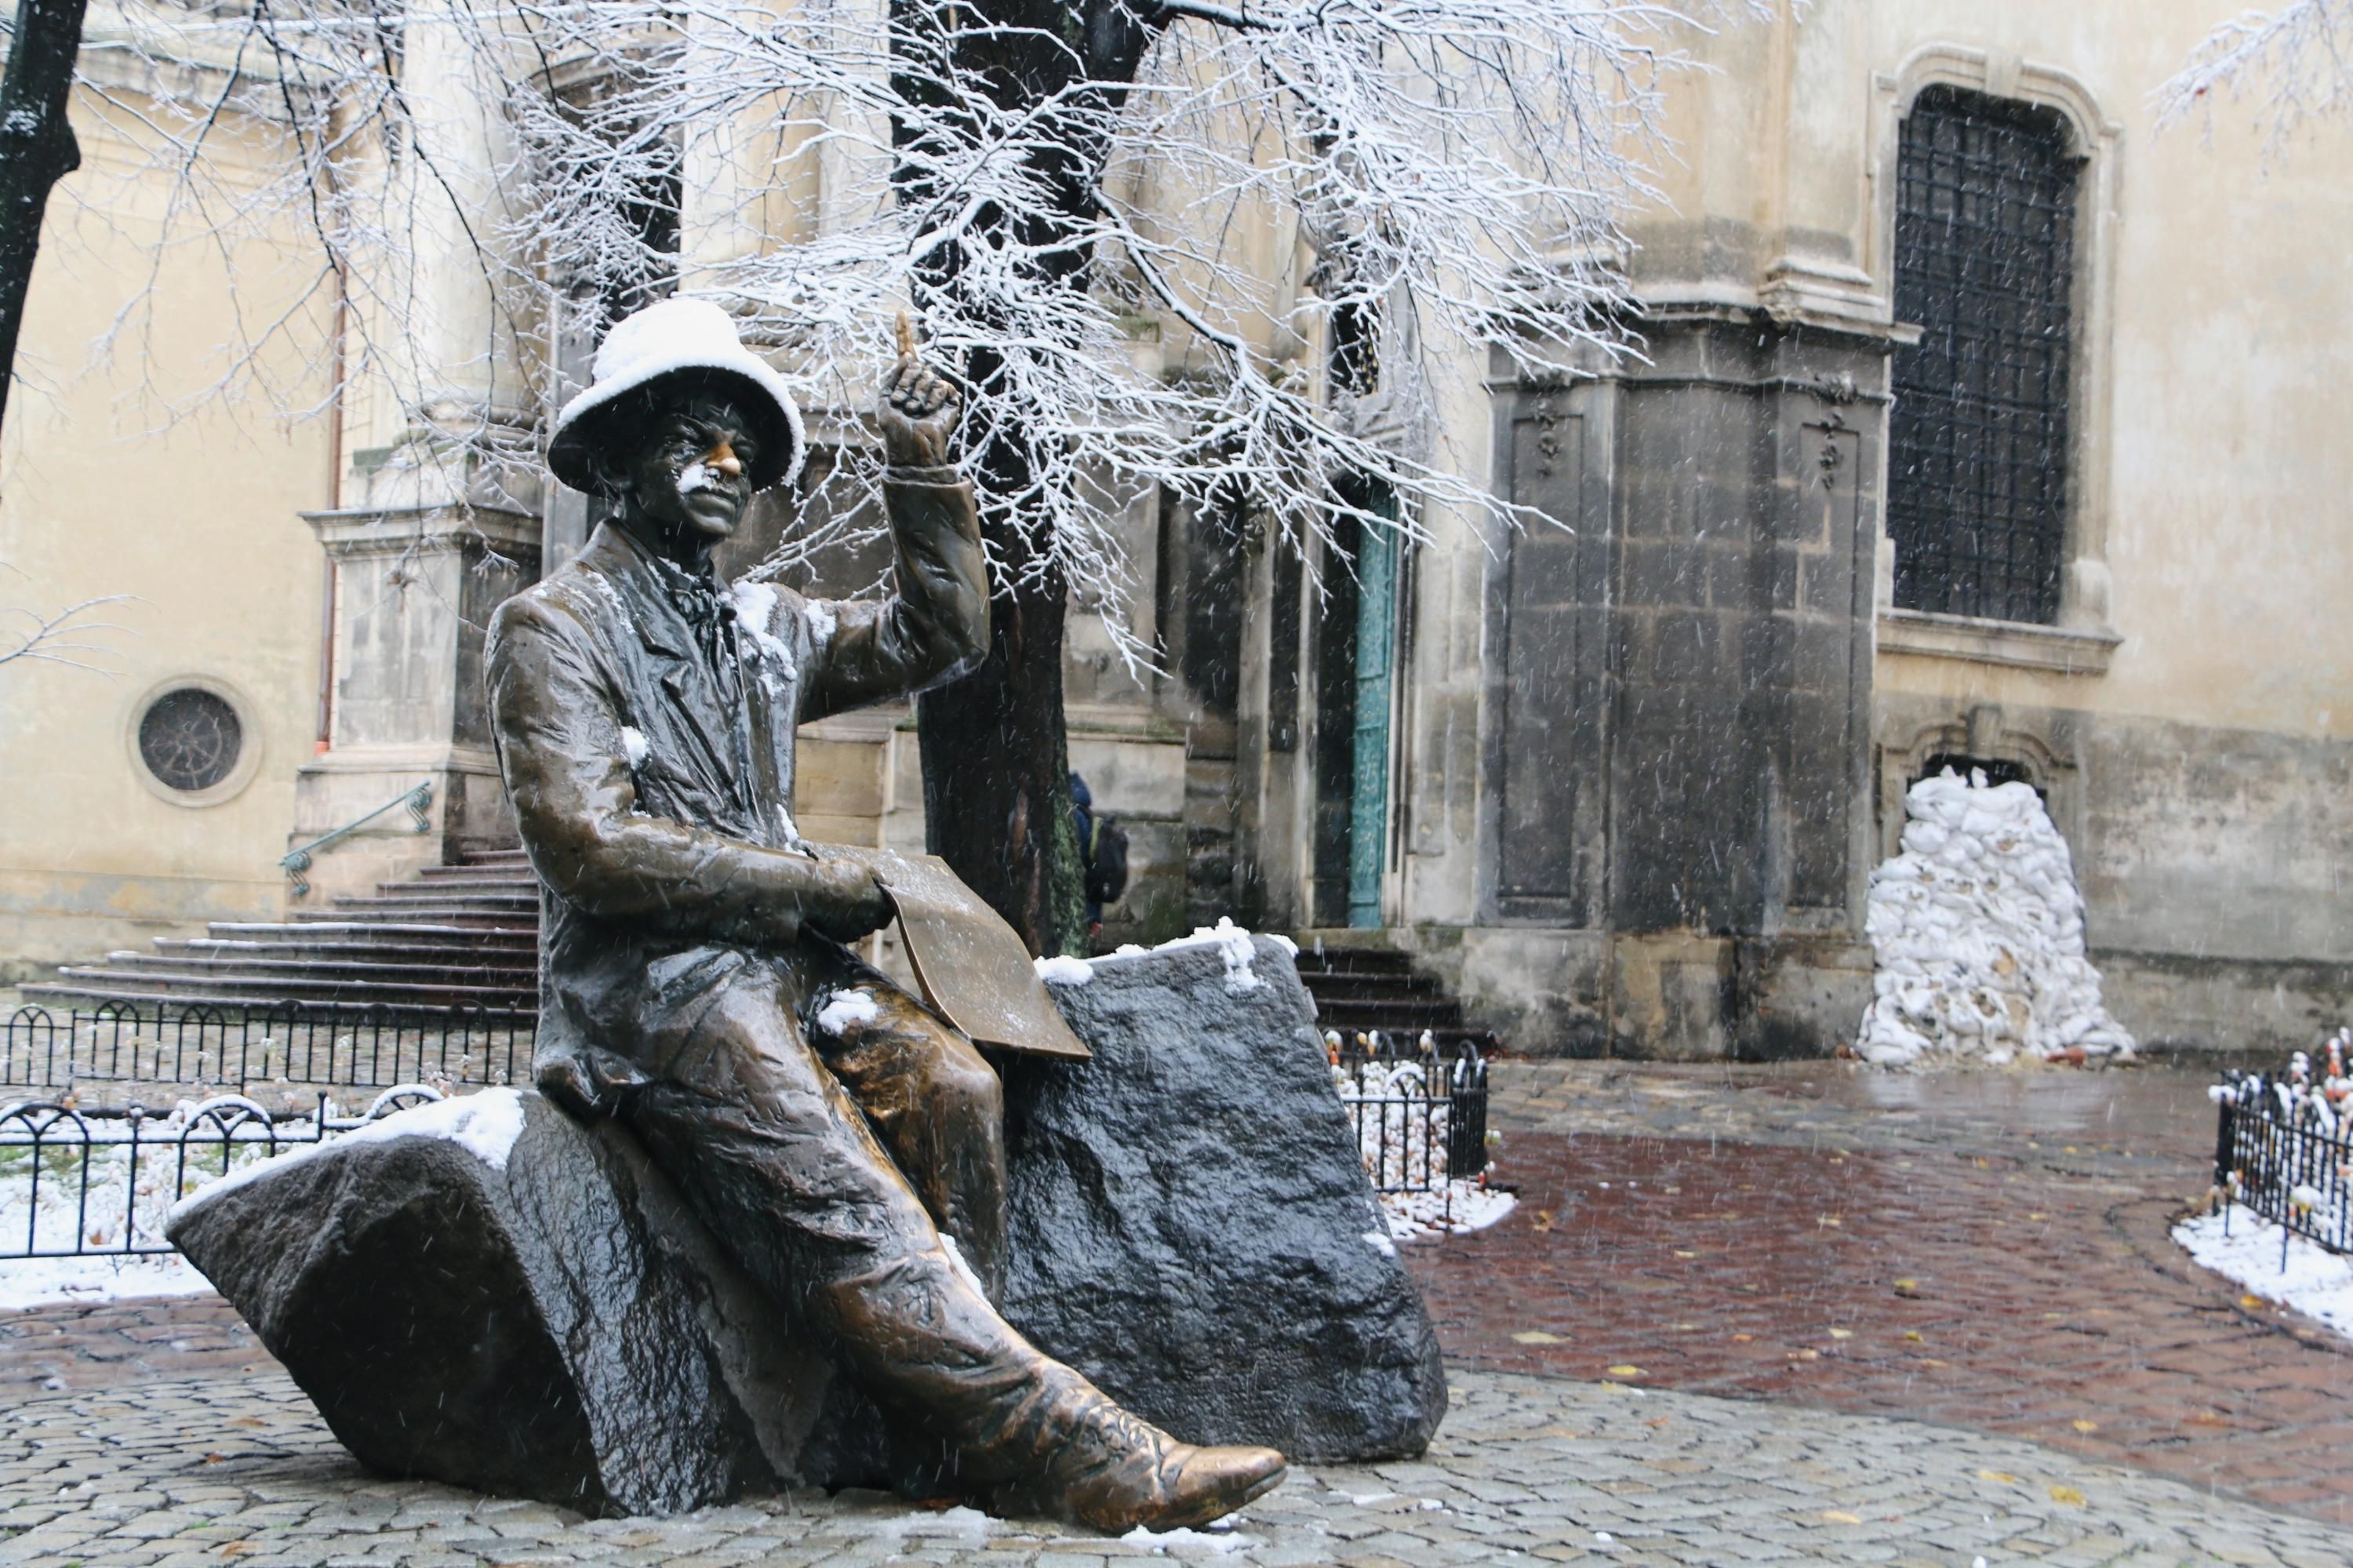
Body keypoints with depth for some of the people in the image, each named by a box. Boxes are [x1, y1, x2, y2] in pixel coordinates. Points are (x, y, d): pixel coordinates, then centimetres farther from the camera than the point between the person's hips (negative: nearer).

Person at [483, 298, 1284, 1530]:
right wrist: (823, 882, -9)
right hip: (653, 990, -6)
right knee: (849, 1211, -25)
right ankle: (1064, 1453, -34)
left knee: (950, 1083, -23)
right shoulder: (554, 627, 0)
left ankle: (965, 1423, -21)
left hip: (781, 965, 7)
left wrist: (921, 471, 12)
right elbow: (593, 849, -11)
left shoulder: (761, 626, 22)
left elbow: (940, 635, 24)